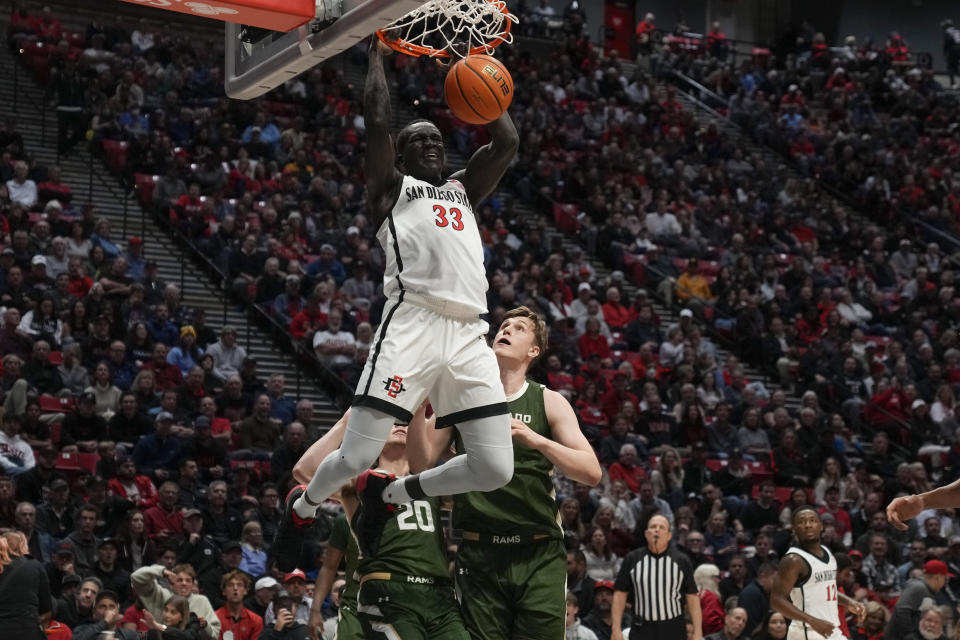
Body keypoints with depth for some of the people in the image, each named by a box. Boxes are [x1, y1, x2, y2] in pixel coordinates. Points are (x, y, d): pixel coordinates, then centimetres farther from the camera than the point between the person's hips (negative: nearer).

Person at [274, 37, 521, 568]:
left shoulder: (463, 190, 30)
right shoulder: (392, 187, 15)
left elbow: (507, 142, 23)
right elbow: (376, 119, 4)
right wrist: (377, 54, 15)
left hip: (469, 335, 5)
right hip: (412, 325, -5)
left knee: (496, 470, -3)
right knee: (357, 457, -9)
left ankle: (389, 494, 20)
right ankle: (302, 507, 26)